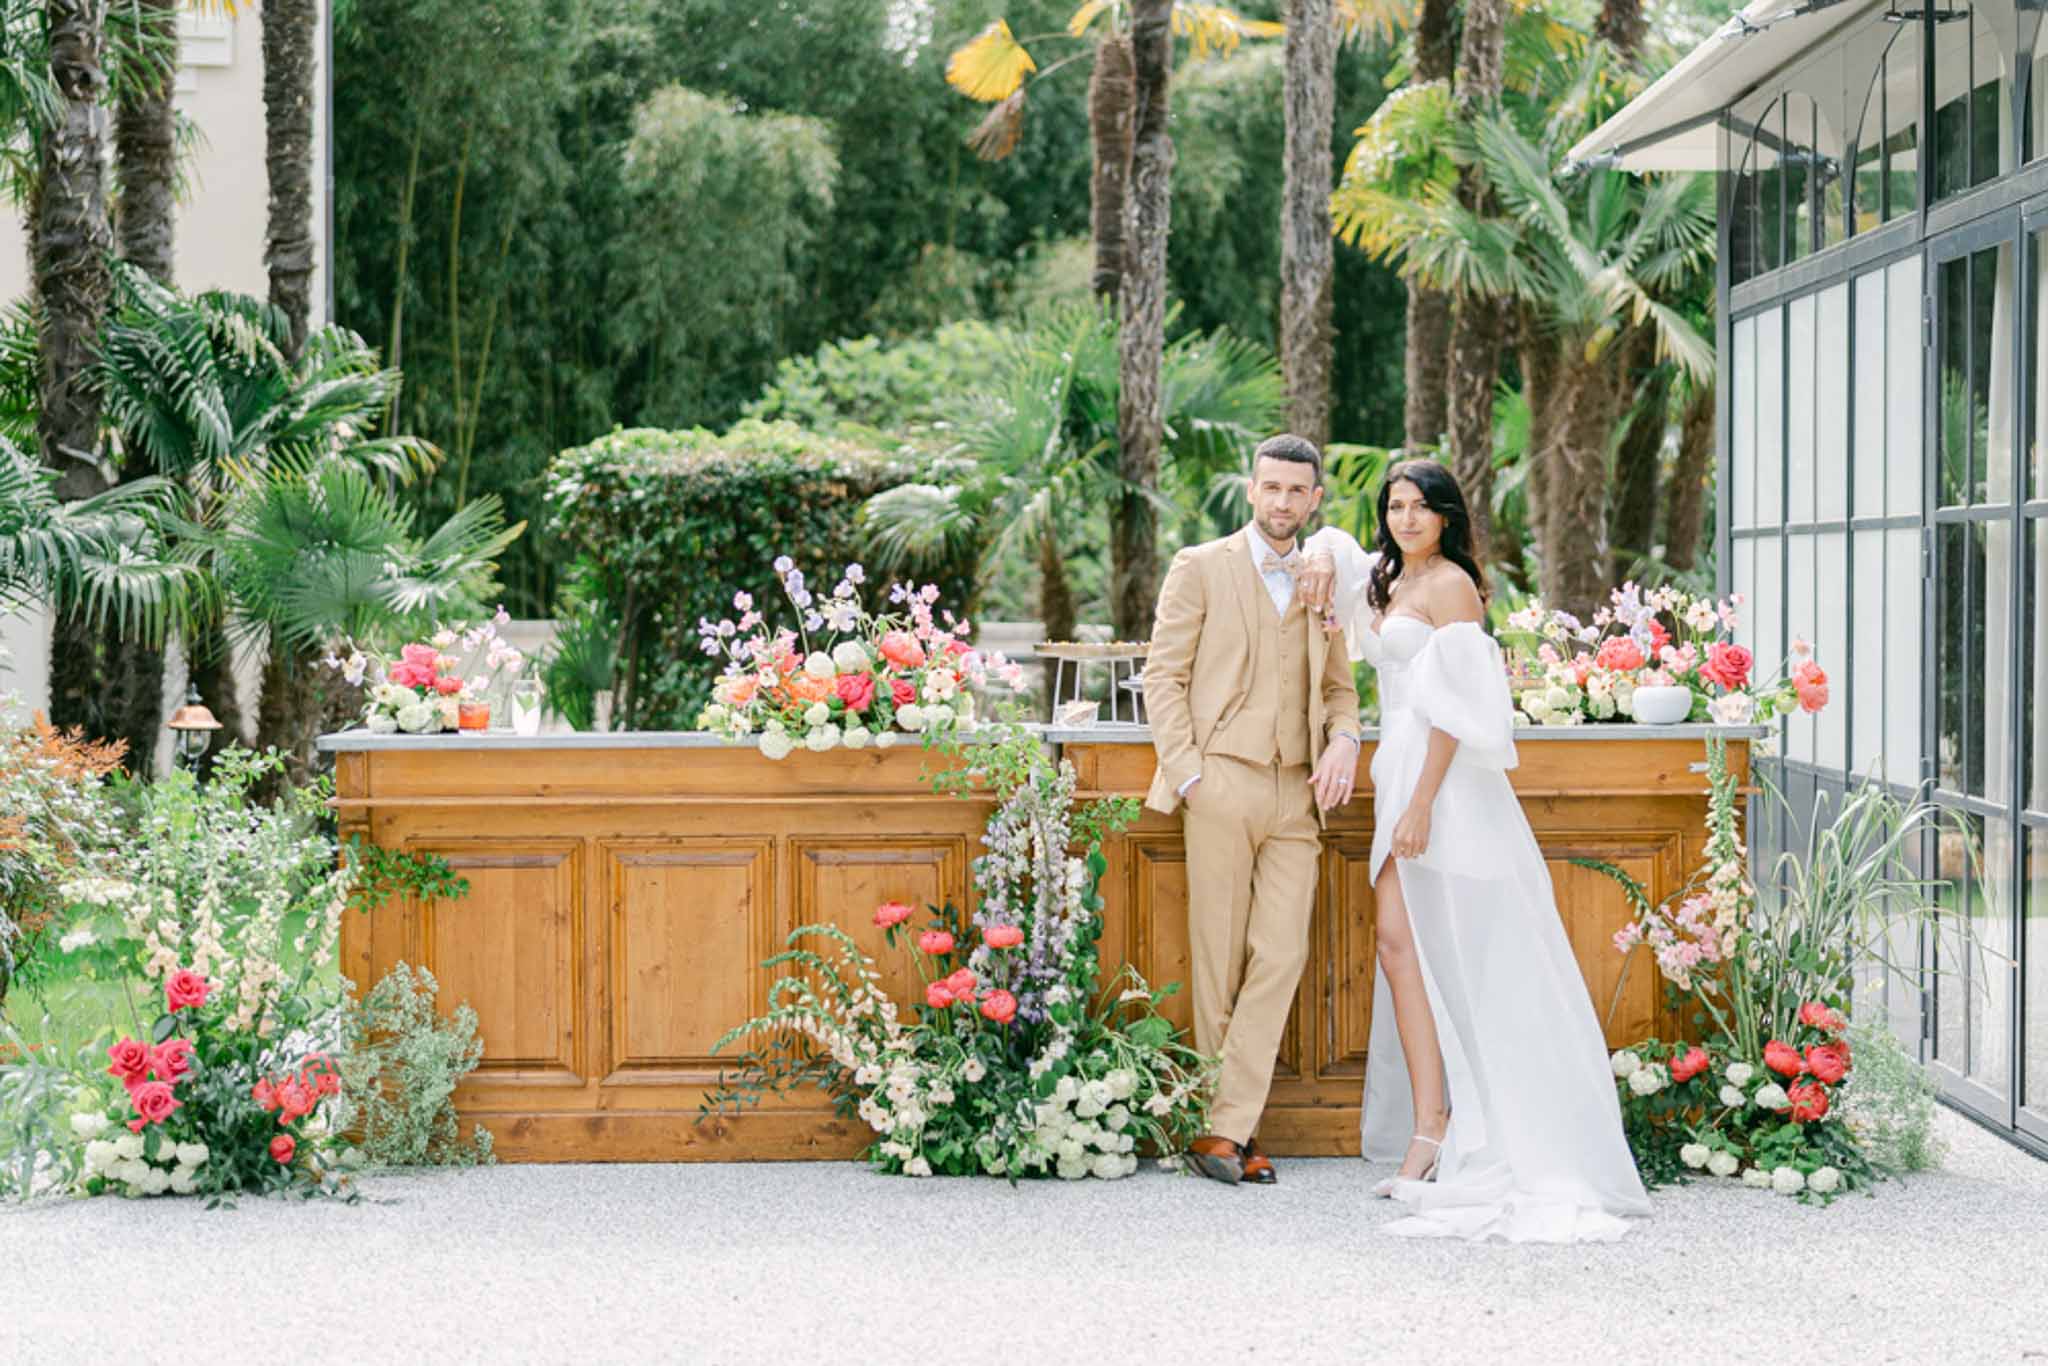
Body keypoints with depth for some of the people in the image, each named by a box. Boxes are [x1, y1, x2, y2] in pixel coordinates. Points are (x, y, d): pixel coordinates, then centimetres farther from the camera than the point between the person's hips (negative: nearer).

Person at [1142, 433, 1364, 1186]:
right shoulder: (1202, 567, 4)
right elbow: (1163, 676, 1)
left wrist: (1344, 741, 0)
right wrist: (1187, 773, -8)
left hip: (1297, 793, 4)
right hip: (1222, 784, -3)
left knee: (1282, 956, -6)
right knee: (1219, 962, -1)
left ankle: (1227, 1126, -4)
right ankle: (1224, 1127, 6)